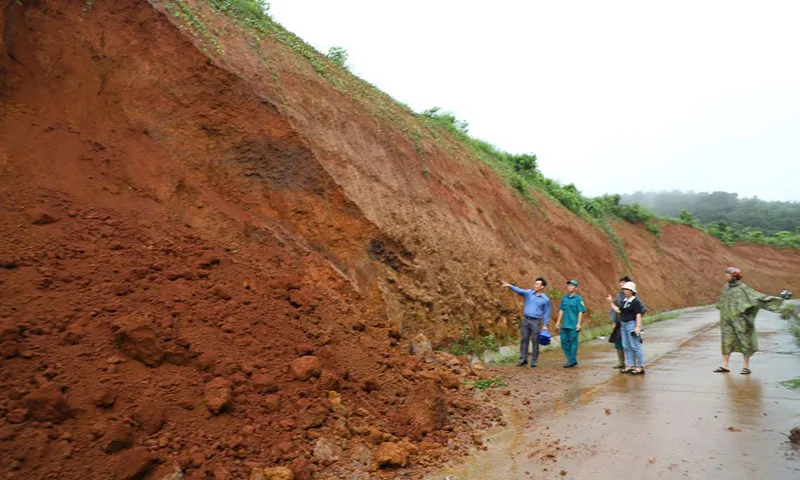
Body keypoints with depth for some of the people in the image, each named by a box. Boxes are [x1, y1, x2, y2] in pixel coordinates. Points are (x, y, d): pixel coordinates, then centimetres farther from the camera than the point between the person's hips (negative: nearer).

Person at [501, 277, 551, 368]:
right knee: (524, 340, 4)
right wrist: (510, 286, -30)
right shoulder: (529, 293, 4)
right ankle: (523, 359, 11)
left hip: (536, 321, -2)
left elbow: (547, 313, 3)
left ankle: (534, 361, 11)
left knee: (535, 342, 1)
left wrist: (545, 325, -3)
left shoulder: (545, 299, 0)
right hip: (526, 320, 3)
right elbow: (519, 290, -13)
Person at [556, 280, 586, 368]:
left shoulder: (578, 299, -6)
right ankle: (572, 360, 21)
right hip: (565, 325, 6)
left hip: (573, 325, -6)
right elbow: (561, 310, 15)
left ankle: (572, 361, 10)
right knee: (564, 341, 8)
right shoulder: (564, 298, 11)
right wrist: (558, 322, 13)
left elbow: (581, 312, -9)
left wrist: (578, 324, -15)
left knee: (573, 342, 0)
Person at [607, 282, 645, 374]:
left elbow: (638, 314, -16)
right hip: (623, 325, 9)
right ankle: (630, 366, 19)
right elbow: (619, 310, 11)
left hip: (632, 324, -9)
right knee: (626, 346, 11)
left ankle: (640, 367, 3)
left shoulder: (636, 301, -12)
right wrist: (611, 303, 12)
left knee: (635, 346, -5)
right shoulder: (624, 300, 12)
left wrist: (638, 327, -21)